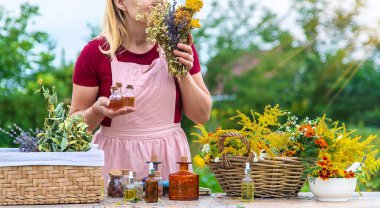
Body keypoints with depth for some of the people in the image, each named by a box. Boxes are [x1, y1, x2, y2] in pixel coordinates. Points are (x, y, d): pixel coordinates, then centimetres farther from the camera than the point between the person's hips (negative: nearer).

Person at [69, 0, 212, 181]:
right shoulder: (95, 52, -9)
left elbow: (202, 116, 1)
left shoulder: (178, 47, -2)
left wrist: (184, 75, -13)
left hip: (169, 160, 2)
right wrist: (97, 111, -23)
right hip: (116, 160, -2)